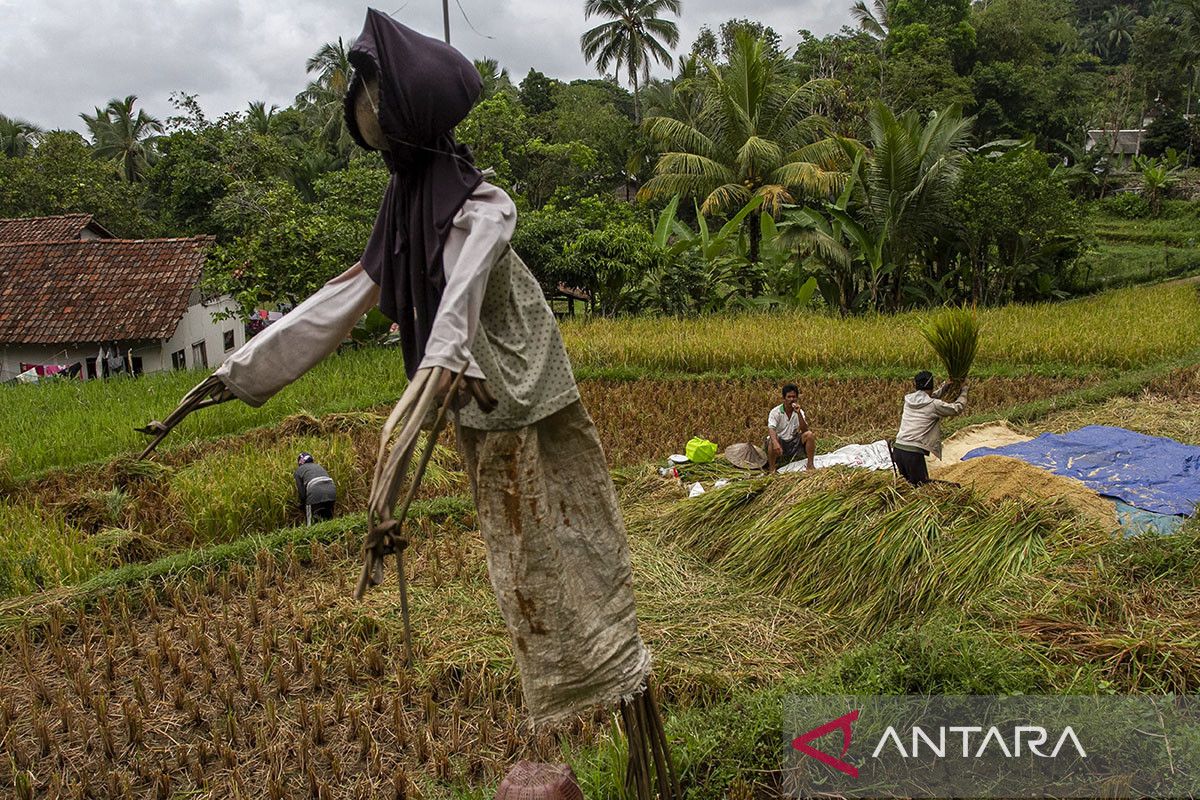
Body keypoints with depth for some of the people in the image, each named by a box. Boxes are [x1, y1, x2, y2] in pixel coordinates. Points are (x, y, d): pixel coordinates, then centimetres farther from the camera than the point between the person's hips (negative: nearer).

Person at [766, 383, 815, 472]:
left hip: (793, 443, 4)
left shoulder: (799, 411, -2)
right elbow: (771, 430, -27)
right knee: (772, 442, -37)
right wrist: (775, 443, -47)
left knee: (810, 435, -19)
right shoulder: (775, 412, -13)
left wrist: (799, 413, -25)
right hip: (780, 441, -4)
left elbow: (805, 430, -13)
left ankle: (810, 464, -9)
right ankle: (771, 468, -20)